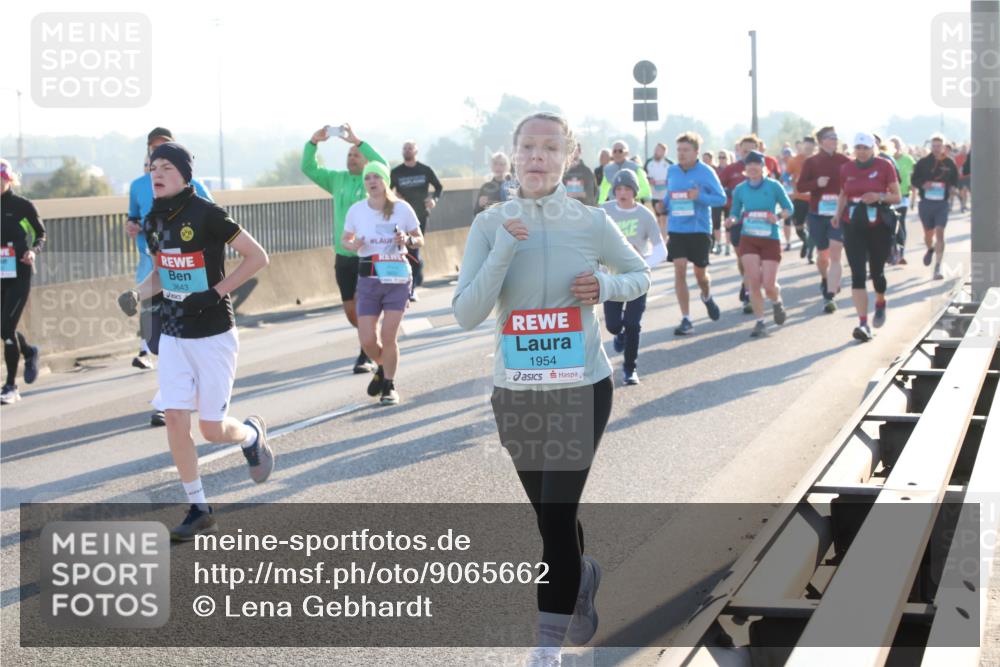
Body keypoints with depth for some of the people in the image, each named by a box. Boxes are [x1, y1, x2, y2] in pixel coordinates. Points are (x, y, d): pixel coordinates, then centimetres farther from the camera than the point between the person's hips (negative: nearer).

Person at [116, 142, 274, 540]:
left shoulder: (207, 215, -15)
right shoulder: (153, 222, 5)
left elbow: (257, 257, -13)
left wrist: (216, 293, -17)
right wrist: (139, 293, 0)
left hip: (213, 336, -5)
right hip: (173, 337, 6)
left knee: (212, 429, -2)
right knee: (174, 419, -4)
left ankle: (252, 434, 34)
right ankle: (199, 511, 7)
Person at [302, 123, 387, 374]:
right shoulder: (338, 179, 10)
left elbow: (383, 165, -26)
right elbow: (308, 168, 8)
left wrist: (357, 141, -29)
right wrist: (313, 141, -8)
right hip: (343, 256, 5)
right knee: (350, 310, 11)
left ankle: (367, 355, 7)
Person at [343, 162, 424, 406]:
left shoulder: (402, 208, -6)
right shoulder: (356, 210, -2)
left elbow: (420, 240, 5)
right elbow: (345, 239, 12)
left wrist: (407, 240, -17)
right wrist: (351, 245, -11)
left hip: (397, 277, -2)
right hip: (368, 279, 2)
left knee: (388, 337, -6)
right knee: (367, 340, -2)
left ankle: (389, 385, 15)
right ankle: (383, 368, 31)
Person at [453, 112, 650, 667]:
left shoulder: (592, 223, -6)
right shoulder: (490, 225, -4)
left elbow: (641, 275, 10)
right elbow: (466, 315, -12)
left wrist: (607, 286, -12)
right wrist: (503, 250, -22)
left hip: (582, 389, -2)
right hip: (515, 392, 2)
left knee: (557, 513, -9)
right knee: (549, 512, 17)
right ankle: (584, 579, 48)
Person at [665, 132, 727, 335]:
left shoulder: (706, 172, -8)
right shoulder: (672, 171, 4)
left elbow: (721, 198, -10)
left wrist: (699, 196, -23)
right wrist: (664, 206, 5)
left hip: (699, 229, -2)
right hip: (676, 230, 2)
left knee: (700, 273, 10)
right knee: (679, 271, -9)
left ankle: (707, 297, 46)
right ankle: (686, 320, -5)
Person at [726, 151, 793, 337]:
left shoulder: (774, 186, -3)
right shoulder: (740, 189, 4)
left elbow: (788, 207, 4)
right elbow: (735, 212, 11)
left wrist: (778, 217, -17)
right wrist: (732, 219, -12)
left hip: (770, 240, -2)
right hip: (748, 239, 2)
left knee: (769, 285, -6)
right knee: (753, 282, -9)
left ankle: (777, 303, 31)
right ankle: (760, 322, 3)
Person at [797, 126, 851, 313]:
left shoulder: (844, 161, 0)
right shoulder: (811, 162, 0)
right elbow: (799, 187, -3)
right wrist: (817, 183, -20)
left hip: (839, 214, -1)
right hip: (818, 214, 1)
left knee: (835, 254, -12)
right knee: (822, 255, 15)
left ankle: (830, 296, -15)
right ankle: (825, 280, 46)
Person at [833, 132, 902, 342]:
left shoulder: (884, 166, -3)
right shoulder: (846, 169, 6)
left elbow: (896, 197, 0)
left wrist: (879, 196, -18)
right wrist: (838, 214, 2)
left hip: (879, 225, -2)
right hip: (853, 226, 2)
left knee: (876, 271, 9)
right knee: (857, 274, -9)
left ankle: (880, 303, 43)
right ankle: (863, 323, -13)